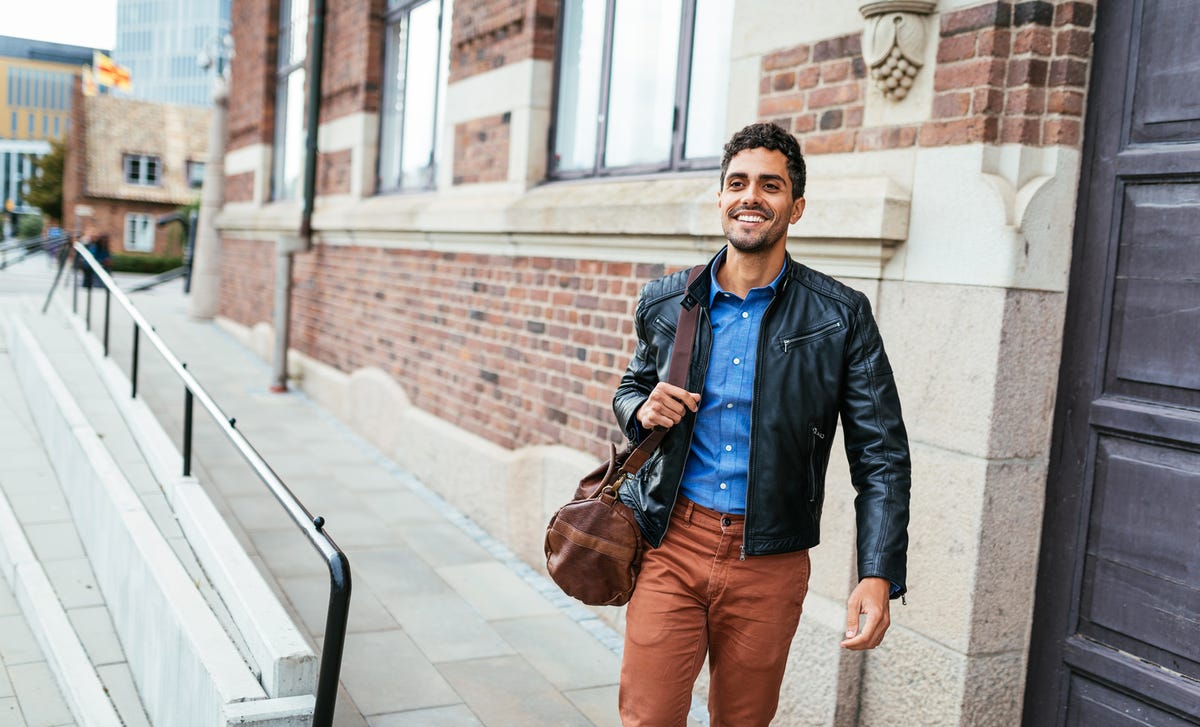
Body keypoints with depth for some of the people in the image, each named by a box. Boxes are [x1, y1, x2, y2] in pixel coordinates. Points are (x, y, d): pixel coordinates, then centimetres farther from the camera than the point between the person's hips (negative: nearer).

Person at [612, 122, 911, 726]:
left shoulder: (842, 317, -5)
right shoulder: (664, 304, 3)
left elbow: (881, 457, -4)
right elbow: (630, 388, 21)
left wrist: (879, 576, -15)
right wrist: (642, 409, -5)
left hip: (769, 561, -1)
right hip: (671, 545, 1)